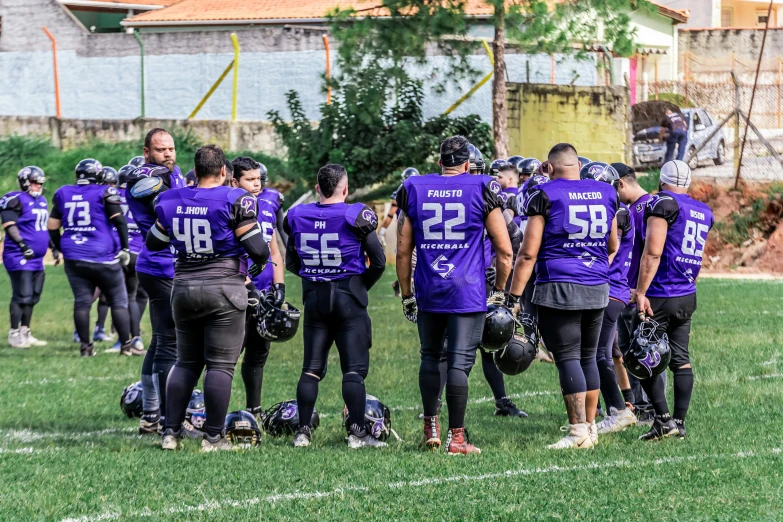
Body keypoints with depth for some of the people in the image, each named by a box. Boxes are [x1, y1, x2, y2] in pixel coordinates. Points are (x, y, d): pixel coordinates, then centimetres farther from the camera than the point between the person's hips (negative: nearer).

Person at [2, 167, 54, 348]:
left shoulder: (42, 201, 17)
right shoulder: (16, 200, -10)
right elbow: (10, 225, -17)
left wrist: (54, 247, 22)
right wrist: (22, 245, -26)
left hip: (36, 259, 9)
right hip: (19, 257, -9)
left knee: (33, 297, 11)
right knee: (22, 296, -11)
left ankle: (25, 333, 18)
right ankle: (14, 335, -6)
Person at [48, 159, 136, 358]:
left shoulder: (63, 194, 8)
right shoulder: (104, 193, -6)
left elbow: (52, 226, 14)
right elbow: (119, 221, -10)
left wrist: (61, 249, 25)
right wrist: (124, 248, -1)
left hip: (74, 258, 4)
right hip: (103, 257, -4)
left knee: (82, 302, 8)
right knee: (119, 302, 5)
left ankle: (85, 347, 8)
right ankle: (126, 345, 5)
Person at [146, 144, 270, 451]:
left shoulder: (171, 201, 2)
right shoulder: (235, 200, -11)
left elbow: (153, 243, 15)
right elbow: (257, 248, -10)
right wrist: (260, 264, 13)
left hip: (184, 288, 5)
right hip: (223, 288, -5)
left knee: (186, 363, 15)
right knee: (221, 365, 0)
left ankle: (171, 432, 12)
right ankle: (213, 437, -1)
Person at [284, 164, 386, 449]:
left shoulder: (297, 216, 2)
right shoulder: (356, 216, -10)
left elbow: (291, 262, 11)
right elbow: (379, 261, -5)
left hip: (314, 297, 4)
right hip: (349, 297, -4)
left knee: (311, 368, 11)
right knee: (354, 368, -1)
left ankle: (302, 432, 9)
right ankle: (358, 432, -7)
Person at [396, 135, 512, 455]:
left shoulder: (414, 190, 6)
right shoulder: (482, 190, -1)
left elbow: (403, 252, 9)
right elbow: (505, 250, -1)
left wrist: (406, 294, 17)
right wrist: (499, 291, 12)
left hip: (428, 291, 3)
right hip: (468, 293, -3)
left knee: (430, 357, 19)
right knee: (460, 362, -2)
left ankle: (431, 427, 21)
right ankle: (456, 437, -1)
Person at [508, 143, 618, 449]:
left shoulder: (545, 195, -6)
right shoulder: (605, 194, 9)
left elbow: (528, 253, -8)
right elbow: (612, 247, 21)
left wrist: (514, 297, -5)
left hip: (559, 288, -5)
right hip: (598, 288, 5)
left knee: (568, 358, -4)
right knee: (588, 357, 14)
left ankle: (578, 430, -8)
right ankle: (590, 427, 18)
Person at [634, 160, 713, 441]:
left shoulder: (662, 203, -12)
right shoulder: (704, 212, 12)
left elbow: (653, 252, -19)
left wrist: (641, 292, -19)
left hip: (660, 296, -8)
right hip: (687, 296, 8)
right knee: (680, 359, 11)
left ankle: (663, 419, -7)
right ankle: (680, 422, 11)